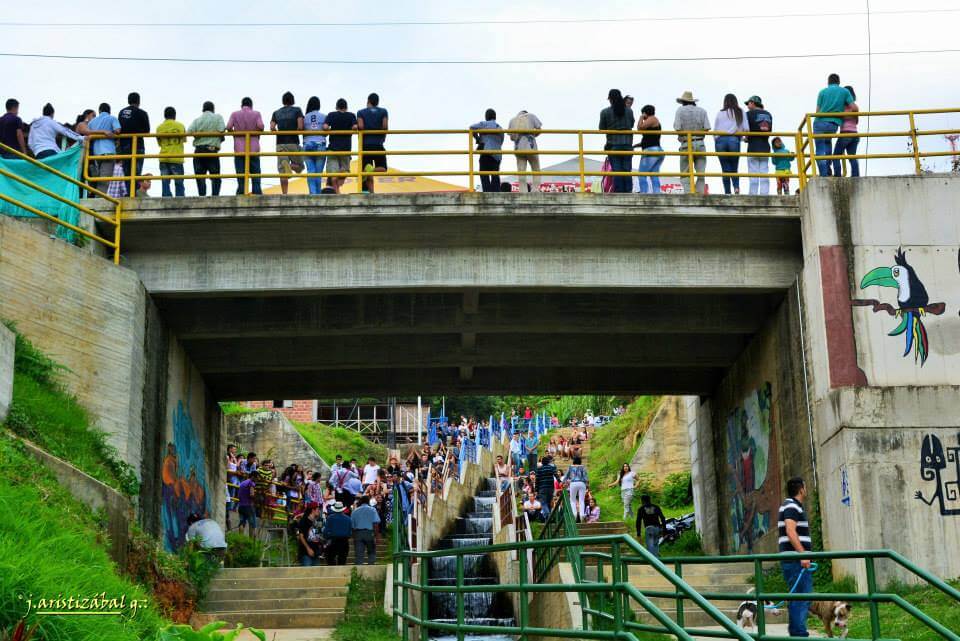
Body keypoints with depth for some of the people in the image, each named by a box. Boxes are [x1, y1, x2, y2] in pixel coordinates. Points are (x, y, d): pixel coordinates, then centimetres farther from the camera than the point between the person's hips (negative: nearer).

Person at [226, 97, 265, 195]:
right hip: (253, 149, 0)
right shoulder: (256, 114, 4)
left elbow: (229, 127, -7)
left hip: (239, 150, 0)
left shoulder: (234, 114, 6)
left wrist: (235, 134, 11)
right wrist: (258, 134, 7)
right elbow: (260, 126, -12)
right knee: (255, 178, 3)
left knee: (241, 180, 0)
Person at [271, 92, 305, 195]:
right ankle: (290, 165, -23)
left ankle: (284, 194, -7)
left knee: (282, 172, 2)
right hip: (293, 142, -2)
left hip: (280, 143, 2)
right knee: (299, 167, 10)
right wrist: (295, 131, 11)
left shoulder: (276, 113, 11)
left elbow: (272, 128, -1)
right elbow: (300, 126, -10)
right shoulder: (297, 110, 3)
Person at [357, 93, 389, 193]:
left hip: (365, 145, 1)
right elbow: (385, 126, -5)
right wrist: (383, 138, 11)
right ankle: (371, 170, -25)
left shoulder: (361, 112, 6)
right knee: (382, 168, 8)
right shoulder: (383, 112, 7)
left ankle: (371, 192, -7)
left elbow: (360, 126, -9)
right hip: (378, 145, -1)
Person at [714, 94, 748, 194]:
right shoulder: (740, 112, 10)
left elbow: (714, 130, 9)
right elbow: (745, 128, 5)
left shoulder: (720, 113, 11)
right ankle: (736, 187, -19)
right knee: (734, 168, 8)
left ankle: (727, 193, -2)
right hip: (734, 140, 0)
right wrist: (741, 135, 24)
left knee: (725, 169, 5)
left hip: (720, 140, 0)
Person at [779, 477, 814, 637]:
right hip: (796, 559, -10)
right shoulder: (792, 506, -10)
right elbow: (790, 531, -22)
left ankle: (795, 631, 16)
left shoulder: (790, 506, 21)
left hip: (795, 560, 10)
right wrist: (803, 554, -26)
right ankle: (799, 633, -13)